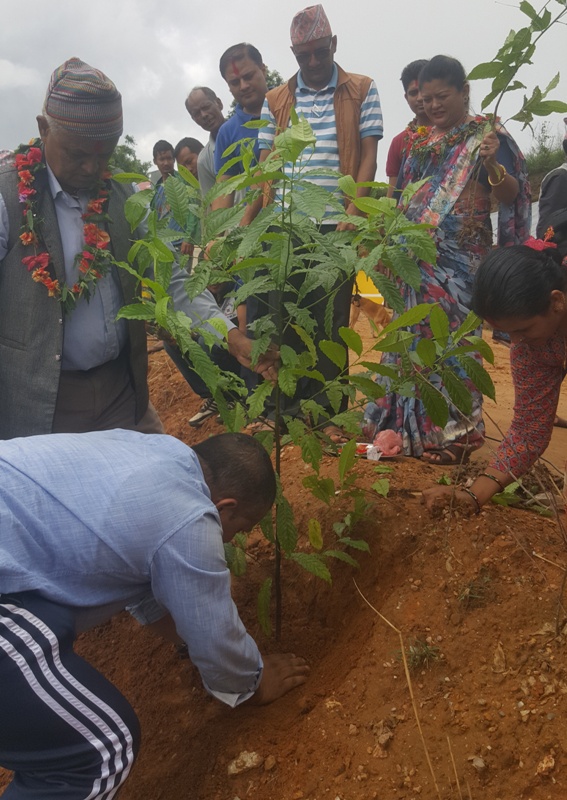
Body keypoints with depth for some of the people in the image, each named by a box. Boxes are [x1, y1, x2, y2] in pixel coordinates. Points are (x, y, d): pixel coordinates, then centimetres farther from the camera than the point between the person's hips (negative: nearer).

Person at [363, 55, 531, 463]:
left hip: (460, 262, -6)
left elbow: (511, 197, -9)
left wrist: (493, 167, -28)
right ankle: (408, 425, 22)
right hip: (416, 260, 6)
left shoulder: (488, 136, -2)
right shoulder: (419, 142, 15)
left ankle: (453, 432, 9)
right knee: (413, 339, 9)